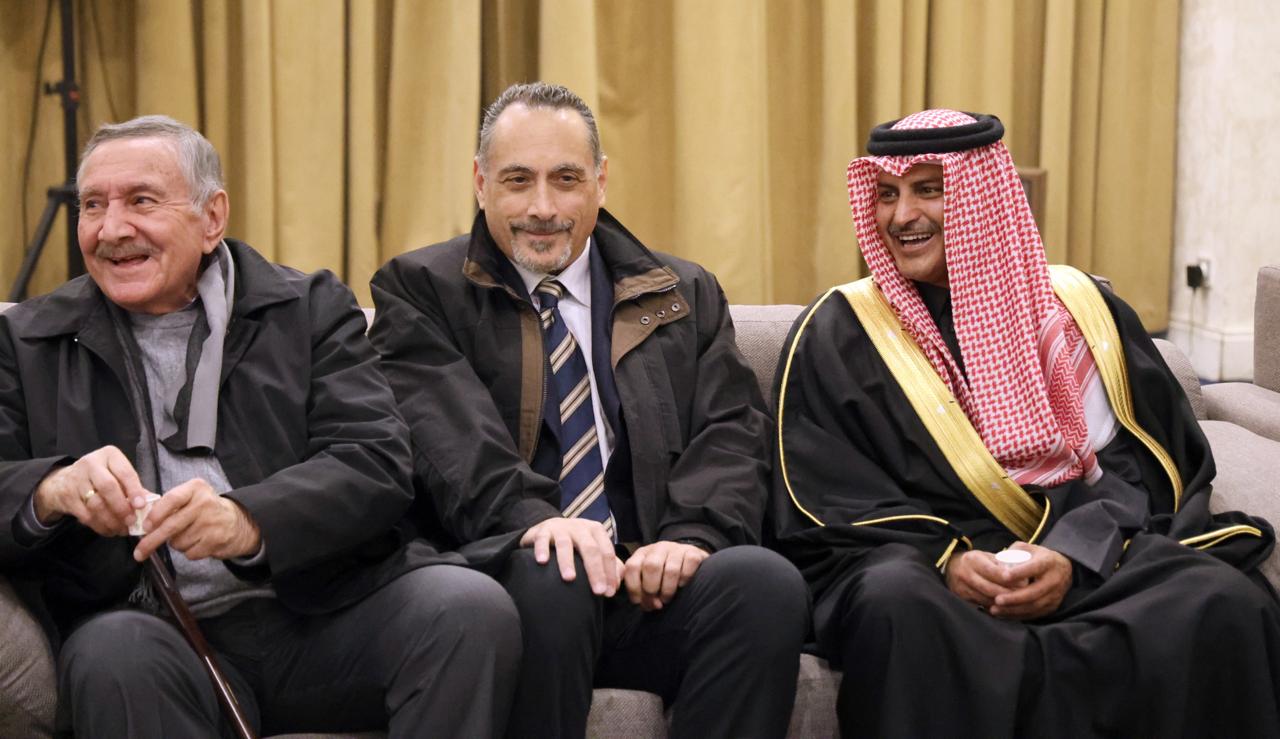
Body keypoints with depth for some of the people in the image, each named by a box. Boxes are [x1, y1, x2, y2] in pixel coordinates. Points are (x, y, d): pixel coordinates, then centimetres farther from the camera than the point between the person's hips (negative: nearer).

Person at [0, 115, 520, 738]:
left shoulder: (310, 309, 10)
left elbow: (378, 464, -3)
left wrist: (246, 522, -22)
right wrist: (52, 489, -19)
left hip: (326, 616, 1)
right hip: (163, 638, 0)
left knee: (473, 605, -26)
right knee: (112, 652, -34)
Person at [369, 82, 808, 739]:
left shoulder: (684, 296, 20)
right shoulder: (420, 291, 11)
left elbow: (731, 434, 8)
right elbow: (447, 431, -7)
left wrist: (691, 535, -14)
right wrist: (531, 517, -27)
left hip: (652, 578, 2)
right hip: (505, 573, -2)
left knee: (767, 581, -28)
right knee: (550, 580, -36)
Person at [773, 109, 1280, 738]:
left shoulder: (1081, 310, 13)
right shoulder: (836, 336, 9)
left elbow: (1138, 462, 7)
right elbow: (826, 502, 2)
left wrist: (1074, 557, -13)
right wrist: (945, 559, -16)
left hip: (1092, 561, 2)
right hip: (922, 567, -1)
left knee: (1223, 601, -30)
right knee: (899, 601, -39)